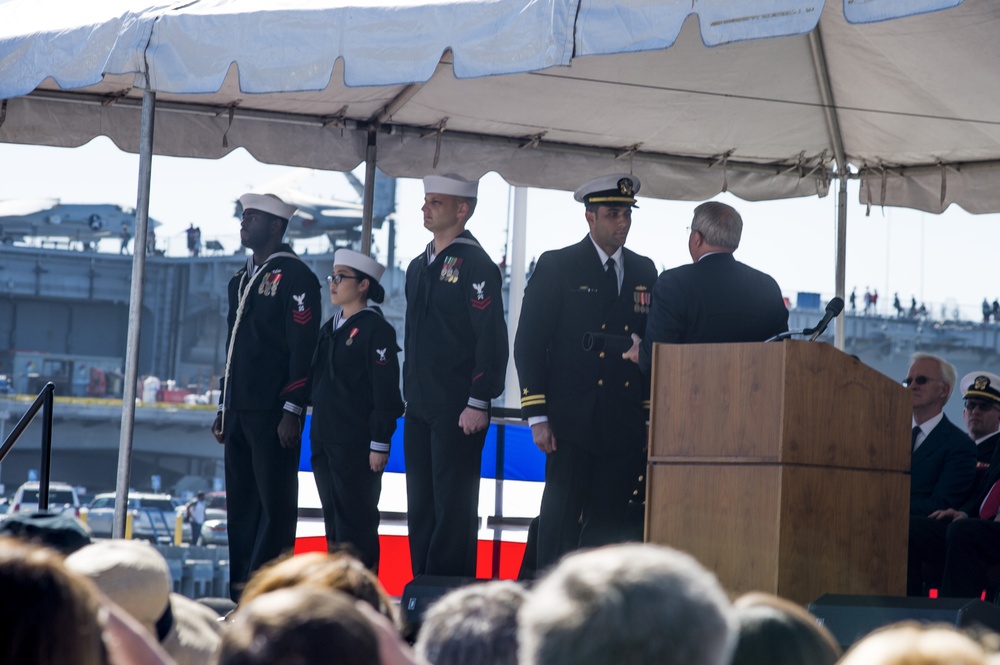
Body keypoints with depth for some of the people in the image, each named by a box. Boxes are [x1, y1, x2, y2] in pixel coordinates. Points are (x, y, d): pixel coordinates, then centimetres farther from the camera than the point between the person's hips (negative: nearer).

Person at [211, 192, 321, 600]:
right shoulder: (240, 281, 20)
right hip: (239, 411, 8)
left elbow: (303, 348, -12)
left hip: (273, 413, -8)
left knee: (275, 505, -7)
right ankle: (241, 594, 11)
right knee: (241, 504, 8)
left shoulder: (295, 277, -6)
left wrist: (293, 411, -17)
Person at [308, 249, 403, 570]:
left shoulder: (375, 330, -8)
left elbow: (385, 391, -13)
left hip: (358, 445, -8)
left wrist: (380, 444, -16)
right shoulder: (329, 329, 16)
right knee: (333, 521, 10)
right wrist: (316, 436, 13)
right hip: (325, 442, 8)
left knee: (357, 523, -5)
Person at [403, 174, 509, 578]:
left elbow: (491, 339, -14)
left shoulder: (475, 265, -9)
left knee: (453, 509, -6)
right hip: (419, 409, 8)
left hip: (458, 411, -8)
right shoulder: (419, 267, 17)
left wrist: (478, 403, -18)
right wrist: (410, 395, 18)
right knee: (420, 509, 9)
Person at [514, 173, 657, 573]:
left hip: (625, 424, 4)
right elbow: (529, 344, -1)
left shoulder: (644, 272, 14)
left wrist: (648, 414, 8)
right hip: (572, 418, -4)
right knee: (561, 520, -7)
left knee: (608, 522, 4)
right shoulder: (557, 267, 2)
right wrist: (537, 416, -8)